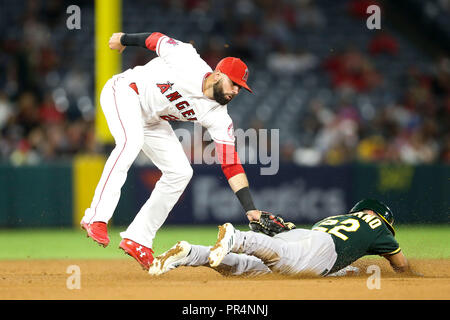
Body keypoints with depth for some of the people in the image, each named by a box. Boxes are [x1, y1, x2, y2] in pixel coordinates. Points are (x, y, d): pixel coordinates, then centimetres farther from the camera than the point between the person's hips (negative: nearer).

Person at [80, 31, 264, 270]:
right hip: (124, 91, -7)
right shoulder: (188, 62, -28)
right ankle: (96, 217, -41)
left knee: (180, 172, -6)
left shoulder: (218, 117, -15)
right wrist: (124, 39, 6)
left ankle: (137, 238, -1)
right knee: (131, 140, -35)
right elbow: (156, 40, -11)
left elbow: (231, 164, -17)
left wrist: (250, 208, -25)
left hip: (151, 120, 7)